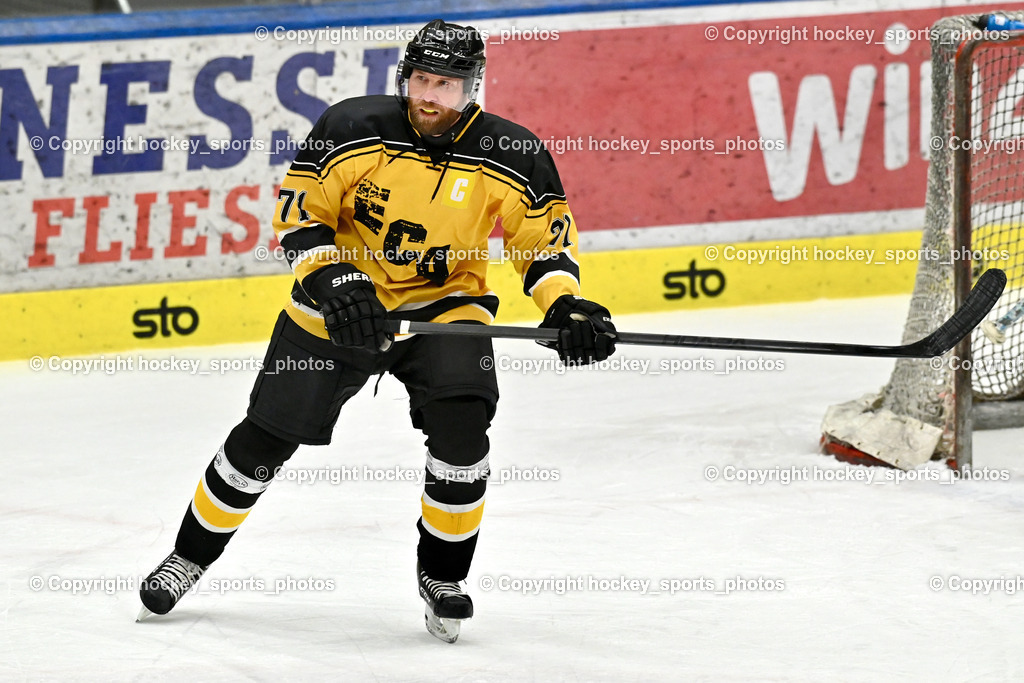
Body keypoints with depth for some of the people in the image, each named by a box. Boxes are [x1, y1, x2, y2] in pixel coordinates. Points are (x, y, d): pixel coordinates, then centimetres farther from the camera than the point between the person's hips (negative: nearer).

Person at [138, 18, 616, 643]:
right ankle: (191, 556, 24)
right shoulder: (352, 129, -18)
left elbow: (545, 234, -3)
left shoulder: (510, 156, -15)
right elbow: (299, 211, -10)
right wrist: (332, 281, -24)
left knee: (460, 422, -25)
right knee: (265, 437, 1)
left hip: (445, 304, 0)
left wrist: (565, 306, -20)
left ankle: (444, 574, -3)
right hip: (342, 301, 0)